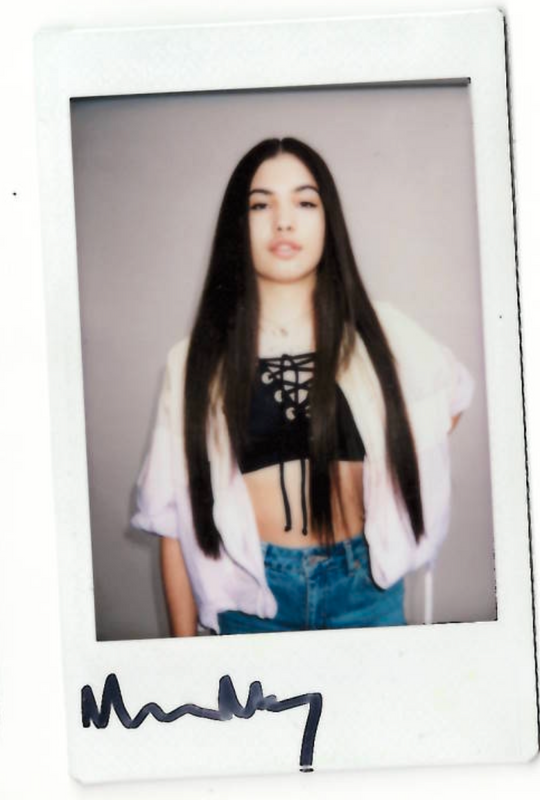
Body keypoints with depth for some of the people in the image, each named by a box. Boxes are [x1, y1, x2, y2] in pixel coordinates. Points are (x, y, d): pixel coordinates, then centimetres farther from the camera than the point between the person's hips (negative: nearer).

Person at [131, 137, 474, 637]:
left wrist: (389, 487, 8)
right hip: (251, 596, -1)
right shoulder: (198, 360, -5)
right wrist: (184, 638, -5)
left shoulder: (377, 333, -2)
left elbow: (454, 394, 18)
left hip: (365, 587, 1)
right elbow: (175, 514, -4)